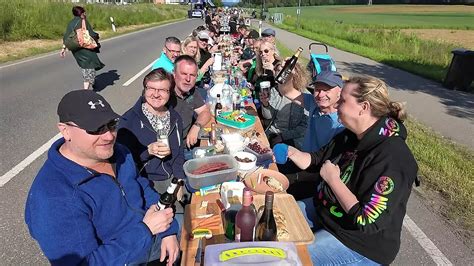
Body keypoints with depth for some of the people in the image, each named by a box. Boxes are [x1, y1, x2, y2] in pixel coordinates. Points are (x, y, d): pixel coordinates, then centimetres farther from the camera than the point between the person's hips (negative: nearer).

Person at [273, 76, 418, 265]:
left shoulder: (391, 158, -30)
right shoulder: (352, 135, -3)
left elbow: (366, 221, -32)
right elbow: (316, 161, 8)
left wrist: (333, 179, -23)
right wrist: (291, 153, -11)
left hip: (359, 244, -8)